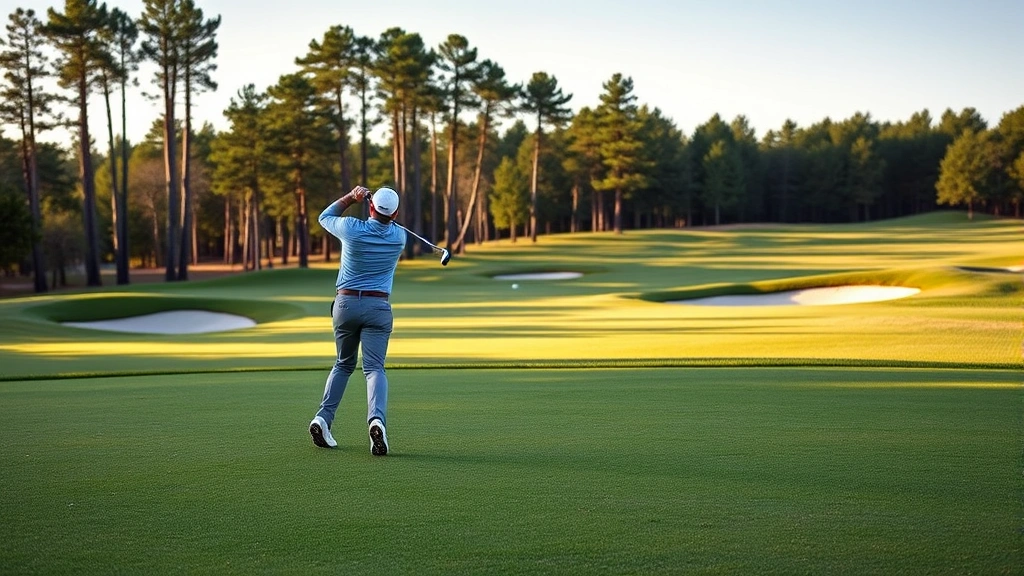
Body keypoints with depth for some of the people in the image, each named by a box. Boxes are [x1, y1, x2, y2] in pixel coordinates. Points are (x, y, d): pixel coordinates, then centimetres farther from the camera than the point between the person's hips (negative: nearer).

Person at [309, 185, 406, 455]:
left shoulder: (352, 229, -8)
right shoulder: (399, 237, -1)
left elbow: (325, 217, 14)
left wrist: (351, 197, 12)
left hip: (346, 303, 1)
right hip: (378, 306, -1)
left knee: (343, 364, 19)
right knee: (374, 368, -7)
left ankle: (323, 417, 6)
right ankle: (377, 418, -32)